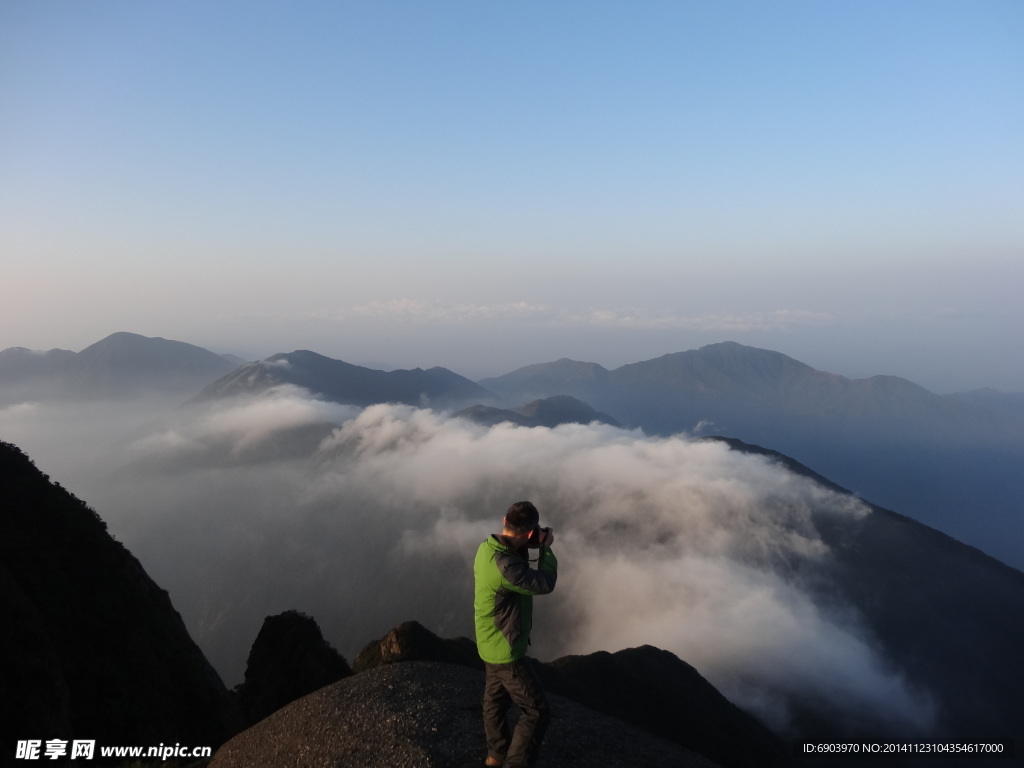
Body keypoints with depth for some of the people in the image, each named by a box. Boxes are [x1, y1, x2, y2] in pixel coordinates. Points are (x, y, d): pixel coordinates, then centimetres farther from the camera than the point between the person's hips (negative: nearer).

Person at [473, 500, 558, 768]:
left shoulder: (486, 548, -8)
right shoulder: (504, 566, -37)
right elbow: (544, 584, -23)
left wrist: (525, 550, -5)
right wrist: (546, 549, -10)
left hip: (492, 644, 10)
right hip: (506, 649, -10)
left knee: (496, 699, 27)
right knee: (536, 711, 4)